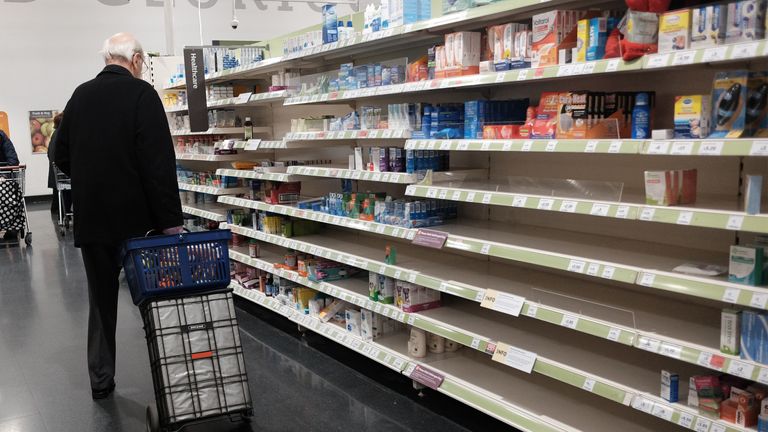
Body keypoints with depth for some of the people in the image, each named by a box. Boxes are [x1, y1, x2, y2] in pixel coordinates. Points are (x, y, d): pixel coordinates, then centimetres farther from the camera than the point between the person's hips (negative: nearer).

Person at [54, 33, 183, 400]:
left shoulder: (80, 95, 7)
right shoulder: (141, 94, -10)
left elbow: (62, 157, 13)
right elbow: (159, 162, -18)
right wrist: (171, 220, -18)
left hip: (90, 218, 5)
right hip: (135, 216, -5)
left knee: (101, 298, 15)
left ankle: (101, 380, 22)